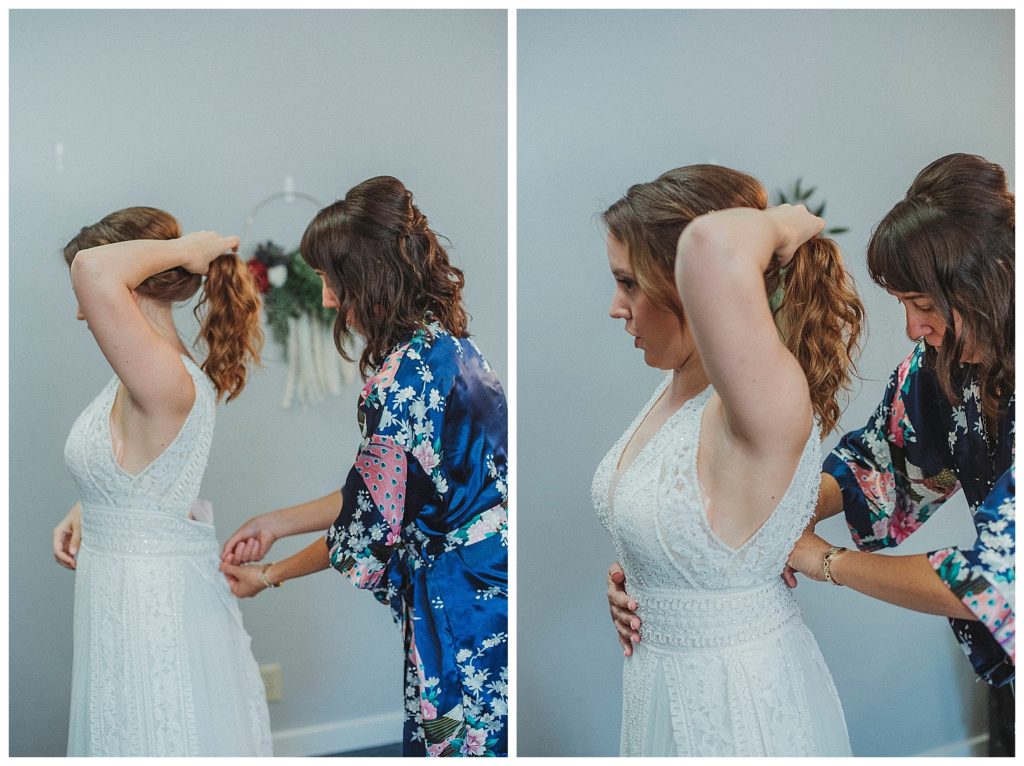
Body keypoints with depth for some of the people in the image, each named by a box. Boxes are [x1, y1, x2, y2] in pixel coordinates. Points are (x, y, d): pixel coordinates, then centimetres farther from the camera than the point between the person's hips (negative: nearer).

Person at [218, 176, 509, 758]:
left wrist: (269, 576, 5)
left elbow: (369, 535, -12)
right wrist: (276, 523, 16)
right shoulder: (448, 343, 7)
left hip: (465, 611, -9)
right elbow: (384, 491, 14)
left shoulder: (399, 379, -22)